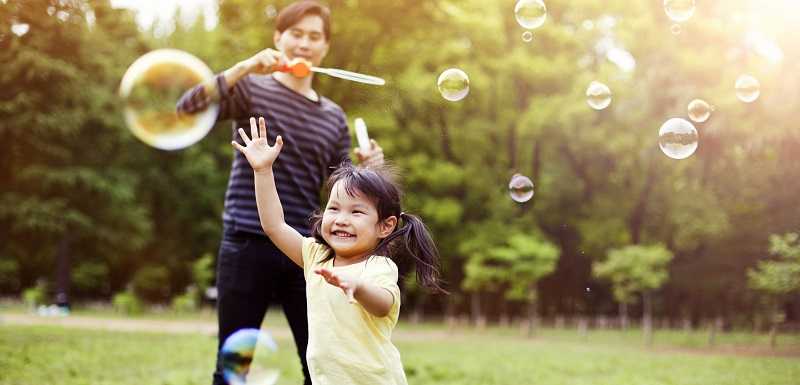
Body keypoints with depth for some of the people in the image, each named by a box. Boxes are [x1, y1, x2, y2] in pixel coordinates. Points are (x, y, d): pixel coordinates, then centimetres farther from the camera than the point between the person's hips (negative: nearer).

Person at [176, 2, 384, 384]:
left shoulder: (333, 117, 15)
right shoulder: (251, 89, 2)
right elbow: (186, 109, -15)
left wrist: (364, 170, -7)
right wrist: (243, 68, -23)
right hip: (248, 246, -4)